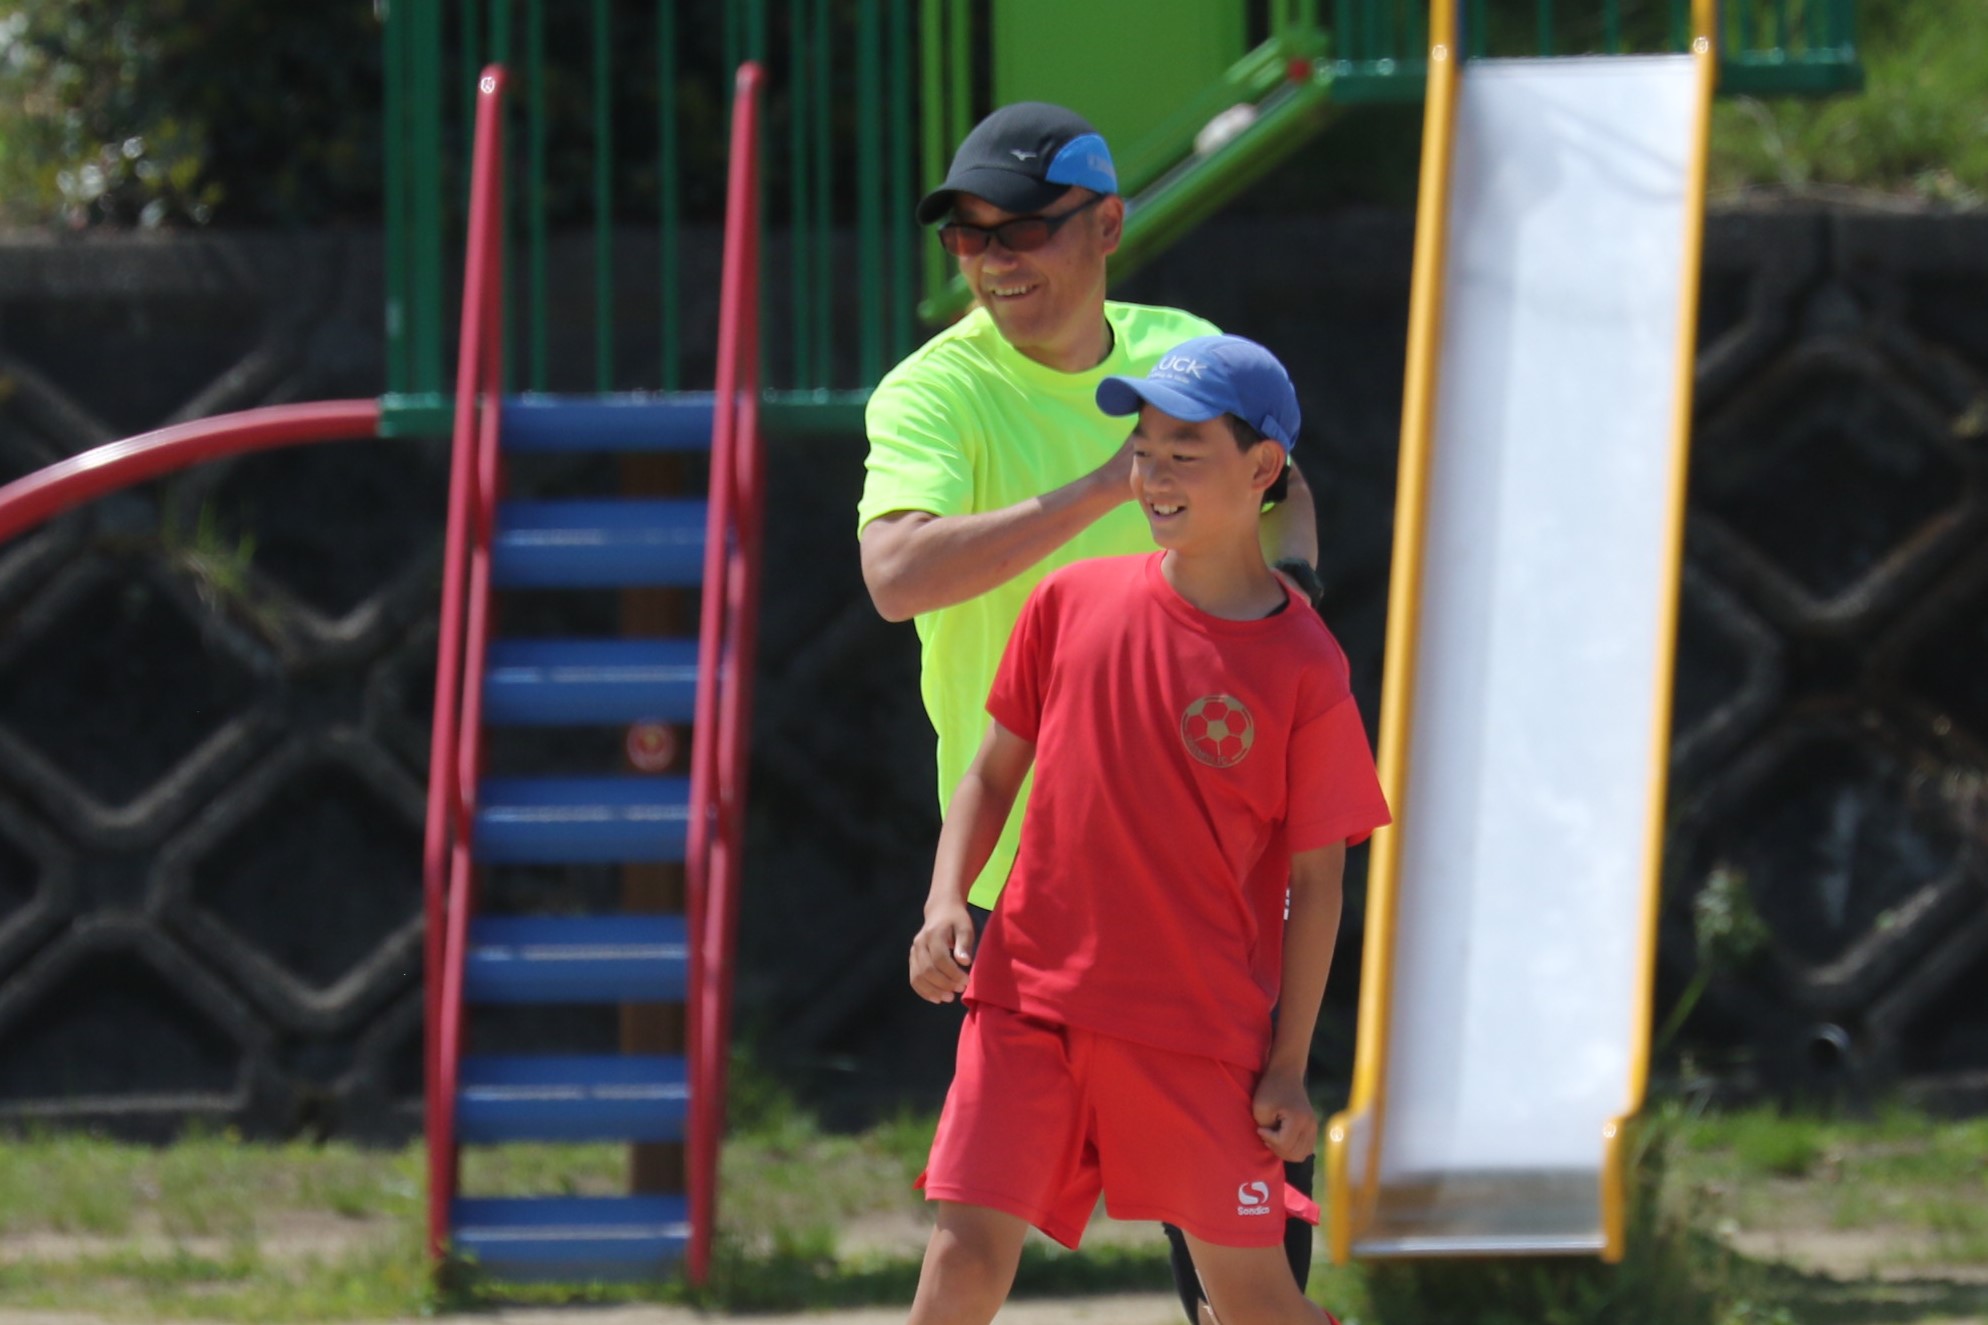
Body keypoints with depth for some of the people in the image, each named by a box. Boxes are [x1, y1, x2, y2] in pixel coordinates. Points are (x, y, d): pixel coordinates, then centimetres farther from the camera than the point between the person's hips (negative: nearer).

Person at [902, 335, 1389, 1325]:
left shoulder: (1304, 668, -5)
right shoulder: (1073, 603, 3)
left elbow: (1315, 881, -1)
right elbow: (994, 770, 14)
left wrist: (1288, 1067, -3)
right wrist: (946, 901, -3)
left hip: (1202, 1035, -2)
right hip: (1031, 998, 2)